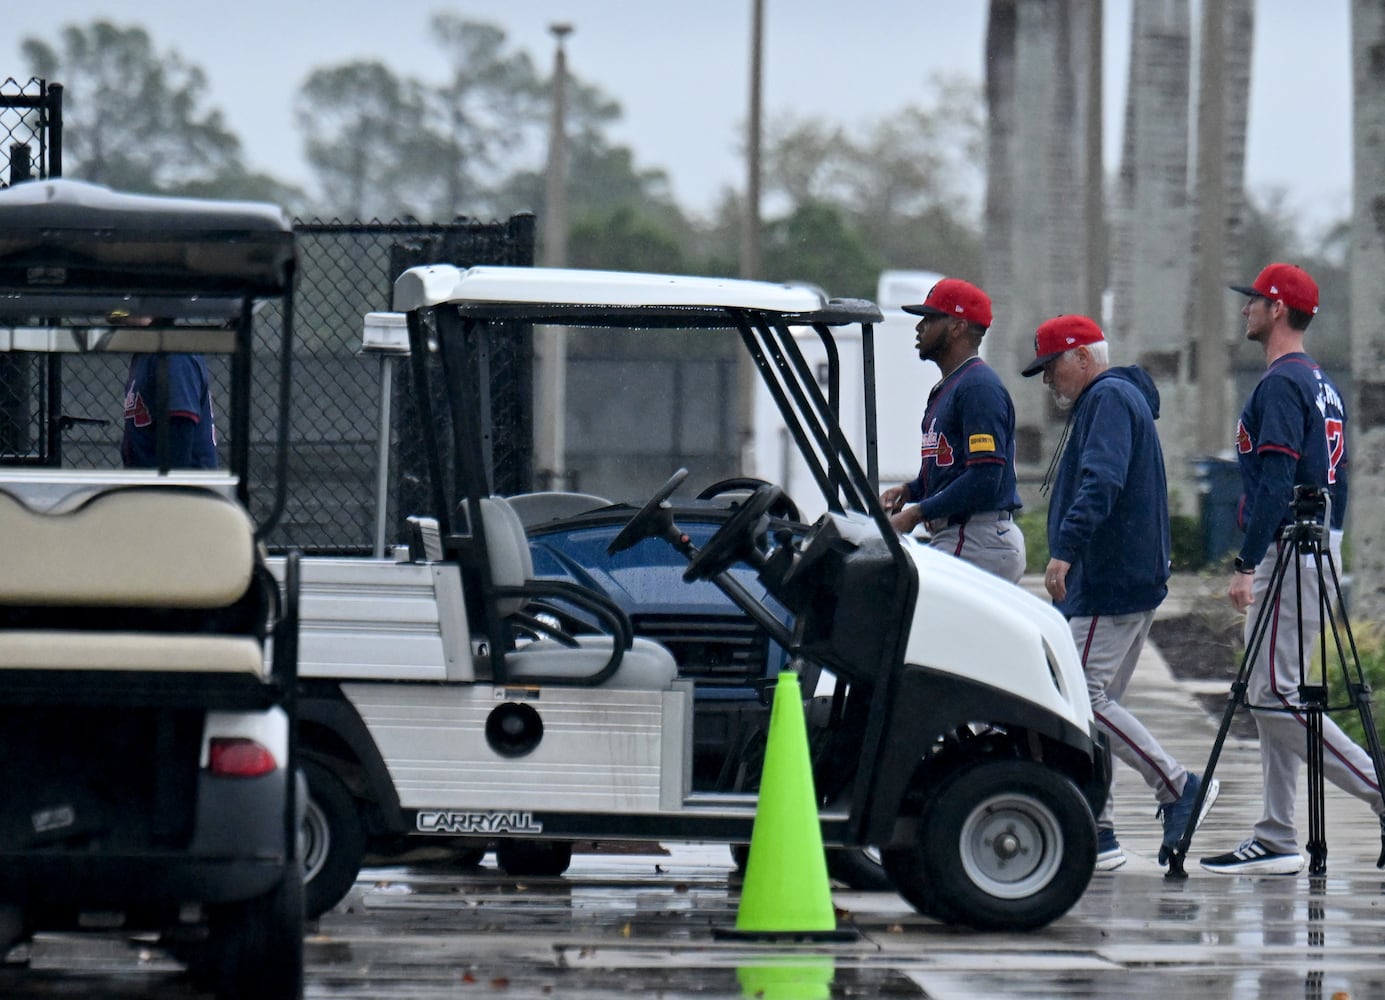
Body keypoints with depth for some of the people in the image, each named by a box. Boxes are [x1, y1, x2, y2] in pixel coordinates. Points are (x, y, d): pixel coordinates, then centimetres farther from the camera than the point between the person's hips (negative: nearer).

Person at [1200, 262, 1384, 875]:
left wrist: (1246, 564, -21)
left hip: (1287, 552, -10)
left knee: (1274, 695, -11)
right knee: (1268, 695, 9)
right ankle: (1276, 842, 7)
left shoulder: (1281, 384, -14)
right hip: (1319, 550, 10)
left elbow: (1275, 482, -21)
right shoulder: (1323, 384, 18)